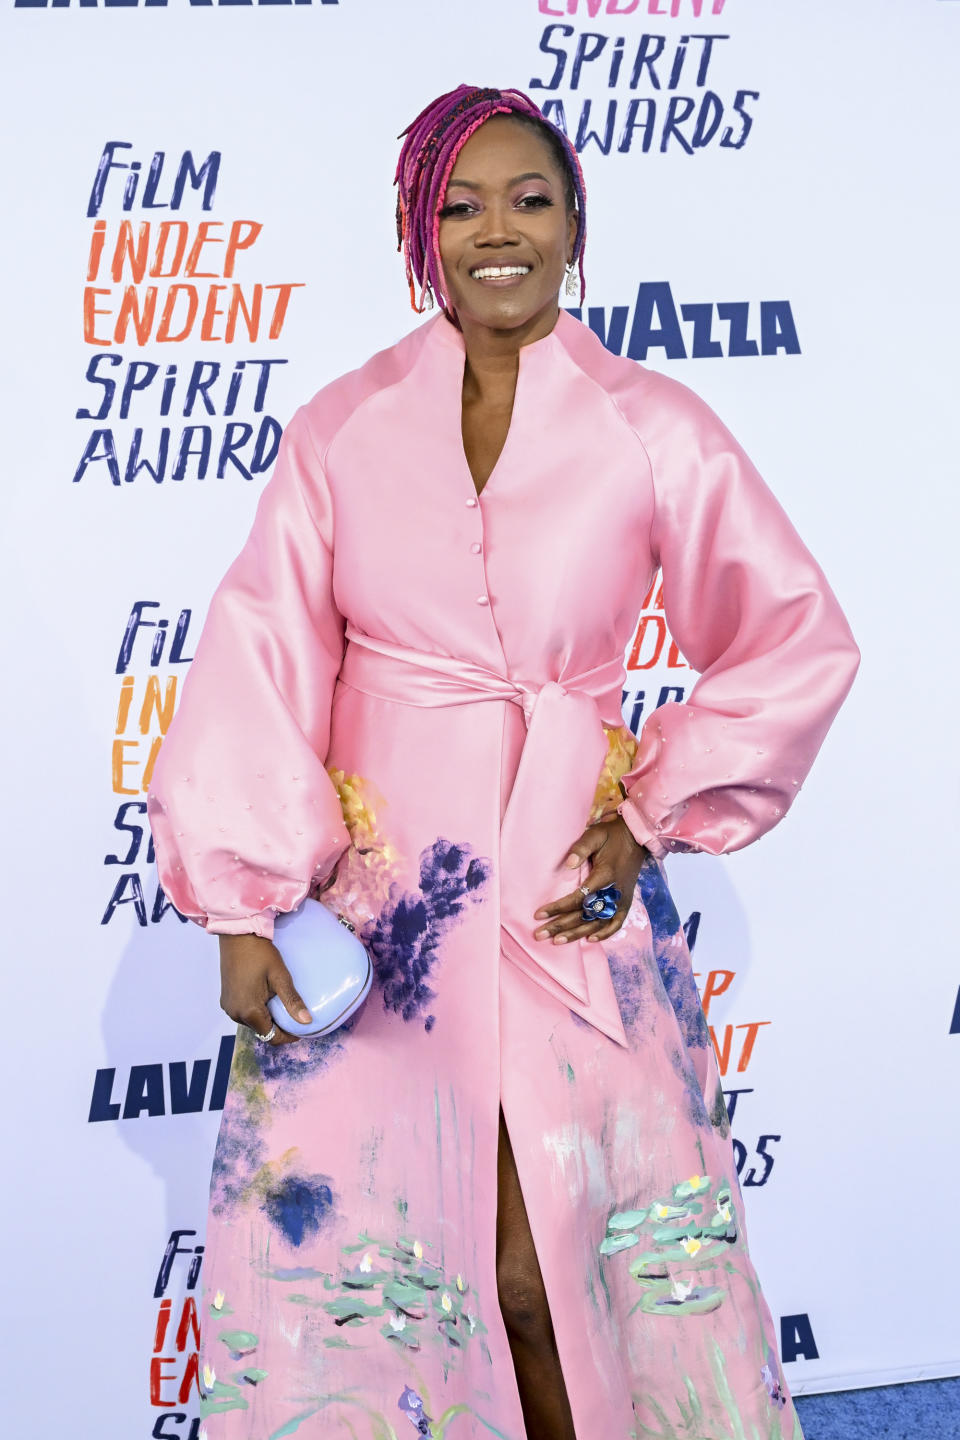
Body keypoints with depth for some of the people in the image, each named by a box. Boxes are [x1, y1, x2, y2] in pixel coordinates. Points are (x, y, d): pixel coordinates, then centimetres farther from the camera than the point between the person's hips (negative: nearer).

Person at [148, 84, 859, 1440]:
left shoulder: (654, 429, -1)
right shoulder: (345, 426, 2)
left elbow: (800, 642, 5)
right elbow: (263, 656, -2)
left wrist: (656, 817, -1)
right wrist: (245, 899, -9)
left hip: (567, 889, -1)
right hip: (370, 885, 2)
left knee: (543, 1269, 0)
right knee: (335, 1236, 5)